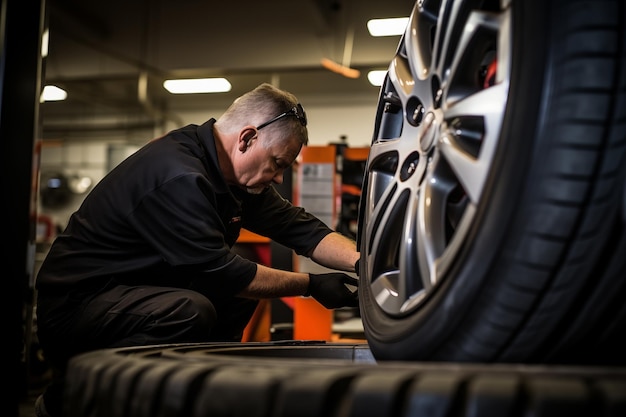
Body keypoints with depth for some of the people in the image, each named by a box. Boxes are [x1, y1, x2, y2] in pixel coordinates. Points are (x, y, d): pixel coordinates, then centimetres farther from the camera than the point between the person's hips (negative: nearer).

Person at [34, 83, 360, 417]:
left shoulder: (235, 175, 3)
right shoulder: (177, 177, -25)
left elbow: (303, 229, 4)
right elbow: (222, 273, -23)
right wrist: (311, 285, -15)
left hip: (137, 290, 10)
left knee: (245, 287, 5)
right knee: (191, 311, -32)